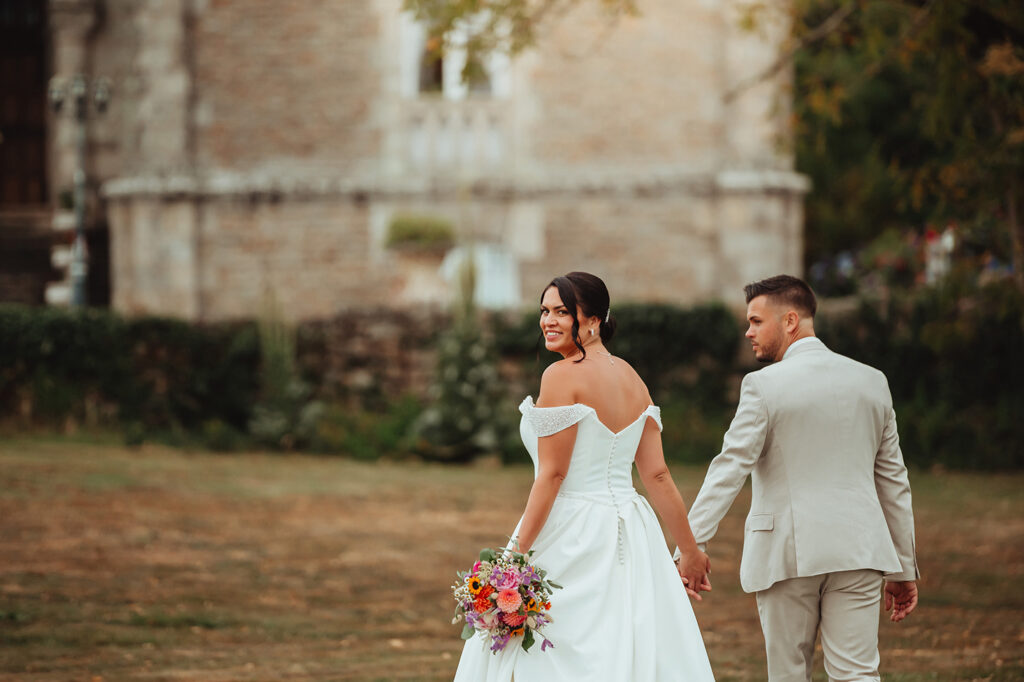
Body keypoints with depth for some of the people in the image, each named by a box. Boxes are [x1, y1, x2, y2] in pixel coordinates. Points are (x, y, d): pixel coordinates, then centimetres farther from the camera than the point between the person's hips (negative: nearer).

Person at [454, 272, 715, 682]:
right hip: (629, 538, 8)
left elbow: (552, 475, -15)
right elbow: (657, 475, 10)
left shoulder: (563, 376, -11)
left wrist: (517, 554, -14)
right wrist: (689, 550, 15)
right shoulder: (631, 378, 11)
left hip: (571, 538, -8)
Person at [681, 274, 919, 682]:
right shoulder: (872, 382, 9)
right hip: (857, 554, 3)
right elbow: (893, 480, 13)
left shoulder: (764, 385, -7)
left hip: (788, 555, -3)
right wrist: (903, 568, 18)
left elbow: (730, 468, -15)